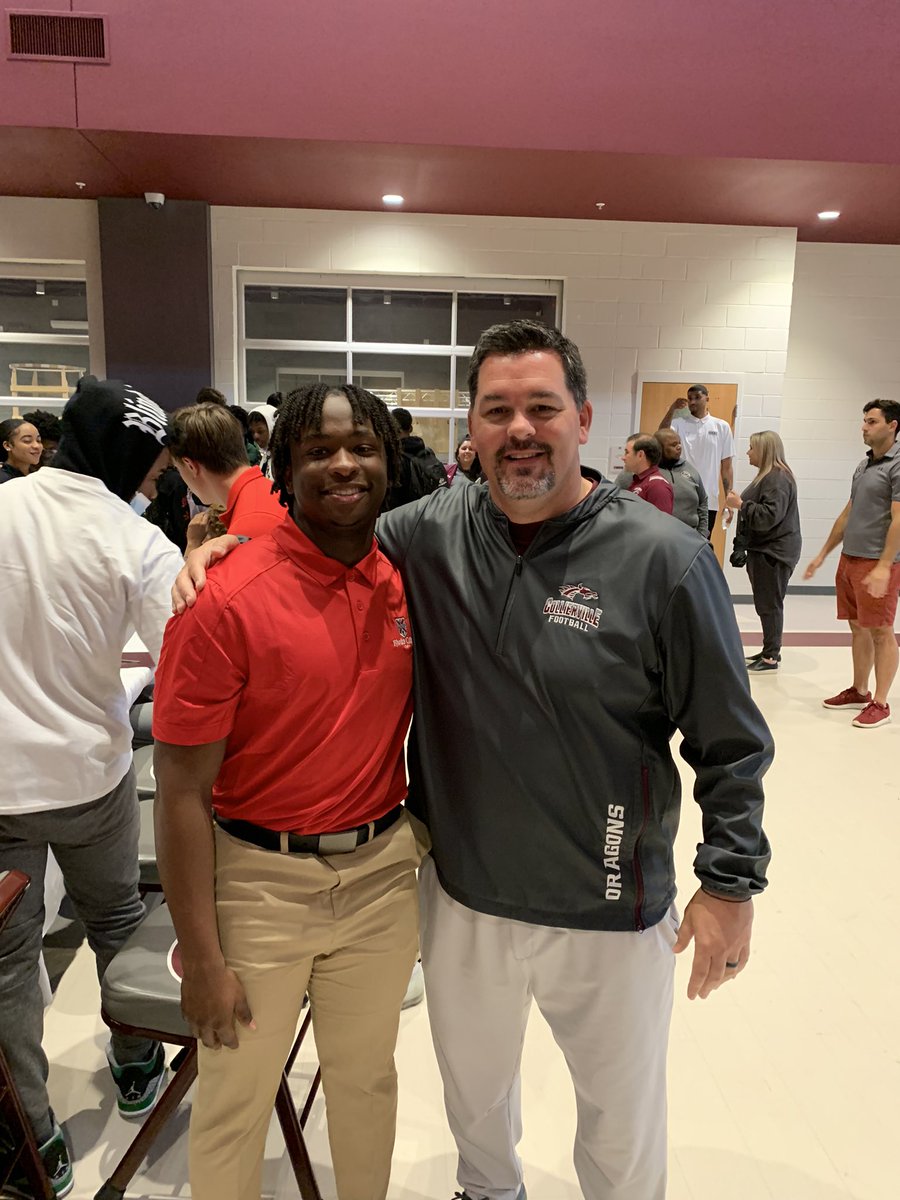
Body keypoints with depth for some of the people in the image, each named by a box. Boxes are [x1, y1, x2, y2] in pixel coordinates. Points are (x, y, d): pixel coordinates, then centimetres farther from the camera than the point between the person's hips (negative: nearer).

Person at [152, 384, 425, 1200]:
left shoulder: (409, 581, -3)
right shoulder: (227, 599, -18)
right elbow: (184, 791, -14)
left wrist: (428, 833, 10)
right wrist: (202, 958, -10)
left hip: (384, 871, 4)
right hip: (260, 879, -3)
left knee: (367, 1075, 23)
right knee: (236, 1094, 17)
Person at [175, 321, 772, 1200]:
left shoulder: (663, 559, -17)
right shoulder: (429, 534, -8)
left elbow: (730, 745, -10)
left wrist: (731, 880, -8)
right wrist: (229, 540, -10)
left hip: (608, 912, -3)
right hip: (461, 894, 4)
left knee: (623, 1108, 23)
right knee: (473, 1083, 30)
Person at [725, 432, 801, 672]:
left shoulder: (778, 479, -16)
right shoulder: (767, 476, 18)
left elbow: (769, 516, -25)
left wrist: (740, 504, -20)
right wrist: (740, 504, 13)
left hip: (774, 553, -11)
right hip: (763, 550, 11)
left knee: (770, 604, -6)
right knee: (764, 603, 14)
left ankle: (771, 657, 0)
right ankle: (769, 651, 22)